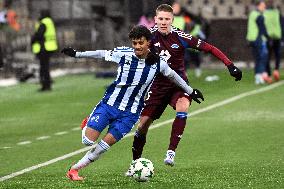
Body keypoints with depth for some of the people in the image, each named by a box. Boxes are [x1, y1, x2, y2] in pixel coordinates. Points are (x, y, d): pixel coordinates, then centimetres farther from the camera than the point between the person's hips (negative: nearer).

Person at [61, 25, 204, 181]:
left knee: (105, 144, -11)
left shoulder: (158, 63, -7)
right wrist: (76, 54, 11)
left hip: (130, 112, 1)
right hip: (109, 103, -1)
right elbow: (102, 54, 5)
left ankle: (75, 168, 6)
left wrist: (190, 91, 24)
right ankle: (88, 126, 26)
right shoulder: (123, 54, -12)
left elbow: (172, 75, 13)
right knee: (88, 141, -10)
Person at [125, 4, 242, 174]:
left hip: (178, 83, -2)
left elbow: (208, 48, -12)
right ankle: (135, 163, 16)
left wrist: (230, 65, -17)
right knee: (143, 124, -3)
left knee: (182, 108, -34)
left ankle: (171, 151, -28)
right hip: (158, 85, 2)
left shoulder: (180, 37, -15)